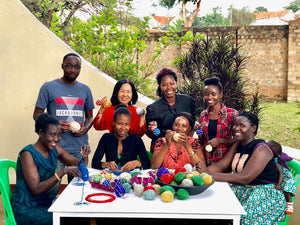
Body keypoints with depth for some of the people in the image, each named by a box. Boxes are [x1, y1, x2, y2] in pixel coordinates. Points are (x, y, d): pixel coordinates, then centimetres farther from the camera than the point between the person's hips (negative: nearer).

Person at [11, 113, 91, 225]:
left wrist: (85, 156, -16)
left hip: (44, 201, 7)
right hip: (25, 209, -7)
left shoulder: (55, 149, 1)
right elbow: (36, 189, -25)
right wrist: (63, 172, -31)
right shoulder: (28, 154, -19)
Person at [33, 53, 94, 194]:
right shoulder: (49, 87, 2)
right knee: (52, 188, -4)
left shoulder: (85, 90, 13)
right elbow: (37, 114, 3)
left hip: (80, 148, 3)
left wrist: (86, 128, -3)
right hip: (55, 147, -3)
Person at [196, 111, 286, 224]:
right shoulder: (237, 145, 10)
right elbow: (220, 165, 2)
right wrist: (203, 171, -19)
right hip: (241, 190, 7)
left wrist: (209, 174, -33)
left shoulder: (261, 149, -15)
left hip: (265, 196, -7)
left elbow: (245, 178, -27)